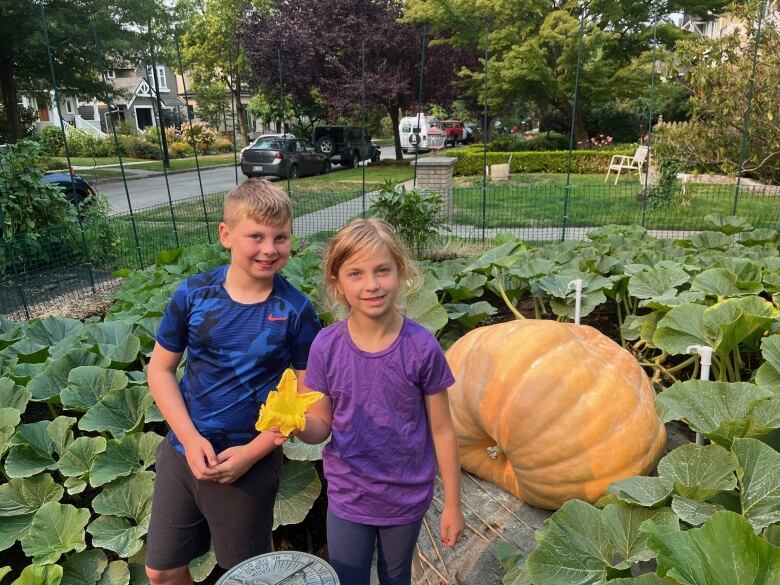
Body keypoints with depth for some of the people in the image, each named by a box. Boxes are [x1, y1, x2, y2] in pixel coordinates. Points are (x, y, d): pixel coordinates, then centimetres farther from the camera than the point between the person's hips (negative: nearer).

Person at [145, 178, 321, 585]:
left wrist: (253, 452, -14)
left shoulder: (296, 311, -15)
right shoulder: (193, 294, -10)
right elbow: (160, 369, -2)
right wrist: (191, 438, -11)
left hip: (251, 462, -2)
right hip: (183, 451, 3)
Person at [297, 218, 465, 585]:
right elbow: (321, 426, -5)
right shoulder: (326, 346, -15)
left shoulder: (421, 347, -19)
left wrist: (452, 504, -2)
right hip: (347, 498, 1)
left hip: (407, 498, 0)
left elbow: (441, 430, -9)